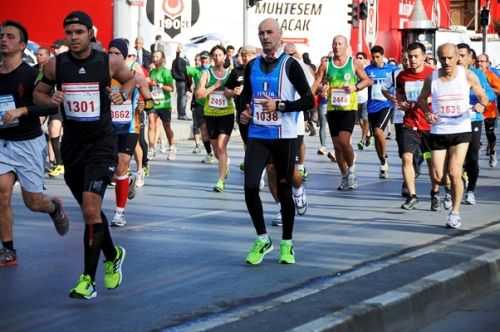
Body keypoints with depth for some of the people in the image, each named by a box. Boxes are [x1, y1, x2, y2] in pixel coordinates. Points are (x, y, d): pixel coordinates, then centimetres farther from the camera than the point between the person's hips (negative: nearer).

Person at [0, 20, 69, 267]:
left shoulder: (31, 75, -13)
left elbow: (51, 106, -20)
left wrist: (22, 110, -30)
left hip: (29, 143, -4)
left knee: (32, 201, 4)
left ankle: (55, 208, 41)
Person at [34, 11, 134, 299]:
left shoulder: (109, 63, -7)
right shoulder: (56, 65, -2)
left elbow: (131, 79, 13)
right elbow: (39, 93, 11)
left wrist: (123, 94, -7)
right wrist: (51, 100, -11)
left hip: (101, 144, -4)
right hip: (72, 145, 4)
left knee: (91, 209, -17)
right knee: (90, 210, 16)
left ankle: (88, 279, -9)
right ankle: (113, 255, 42)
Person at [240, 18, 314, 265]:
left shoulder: (290, 65, -6)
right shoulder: (252, 66, 8)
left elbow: (309, 100, -10)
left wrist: (279, 106, -20)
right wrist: (245, 111, 3)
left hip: (284, 137, -3)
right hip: (257, 136, 3)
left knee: (284, 190, 5)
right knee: (250, 187, -10)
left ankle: (287, 244, 19)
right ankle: (262, 239, 8)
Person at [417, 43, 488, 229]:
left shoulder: (467, 76, -5)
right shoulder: (432, 78, -2)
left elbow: (483, 97, 4)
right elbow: (422, 99, 13)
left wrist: (481, 104, -19)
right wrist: (427, 112, -7)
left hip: (460, 131, -2)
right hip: (438, 132, 2)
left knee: (454, 173, -12)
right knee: (437, 177, 0)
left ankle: (455, 213, 4)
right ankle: (450, 186, 37)